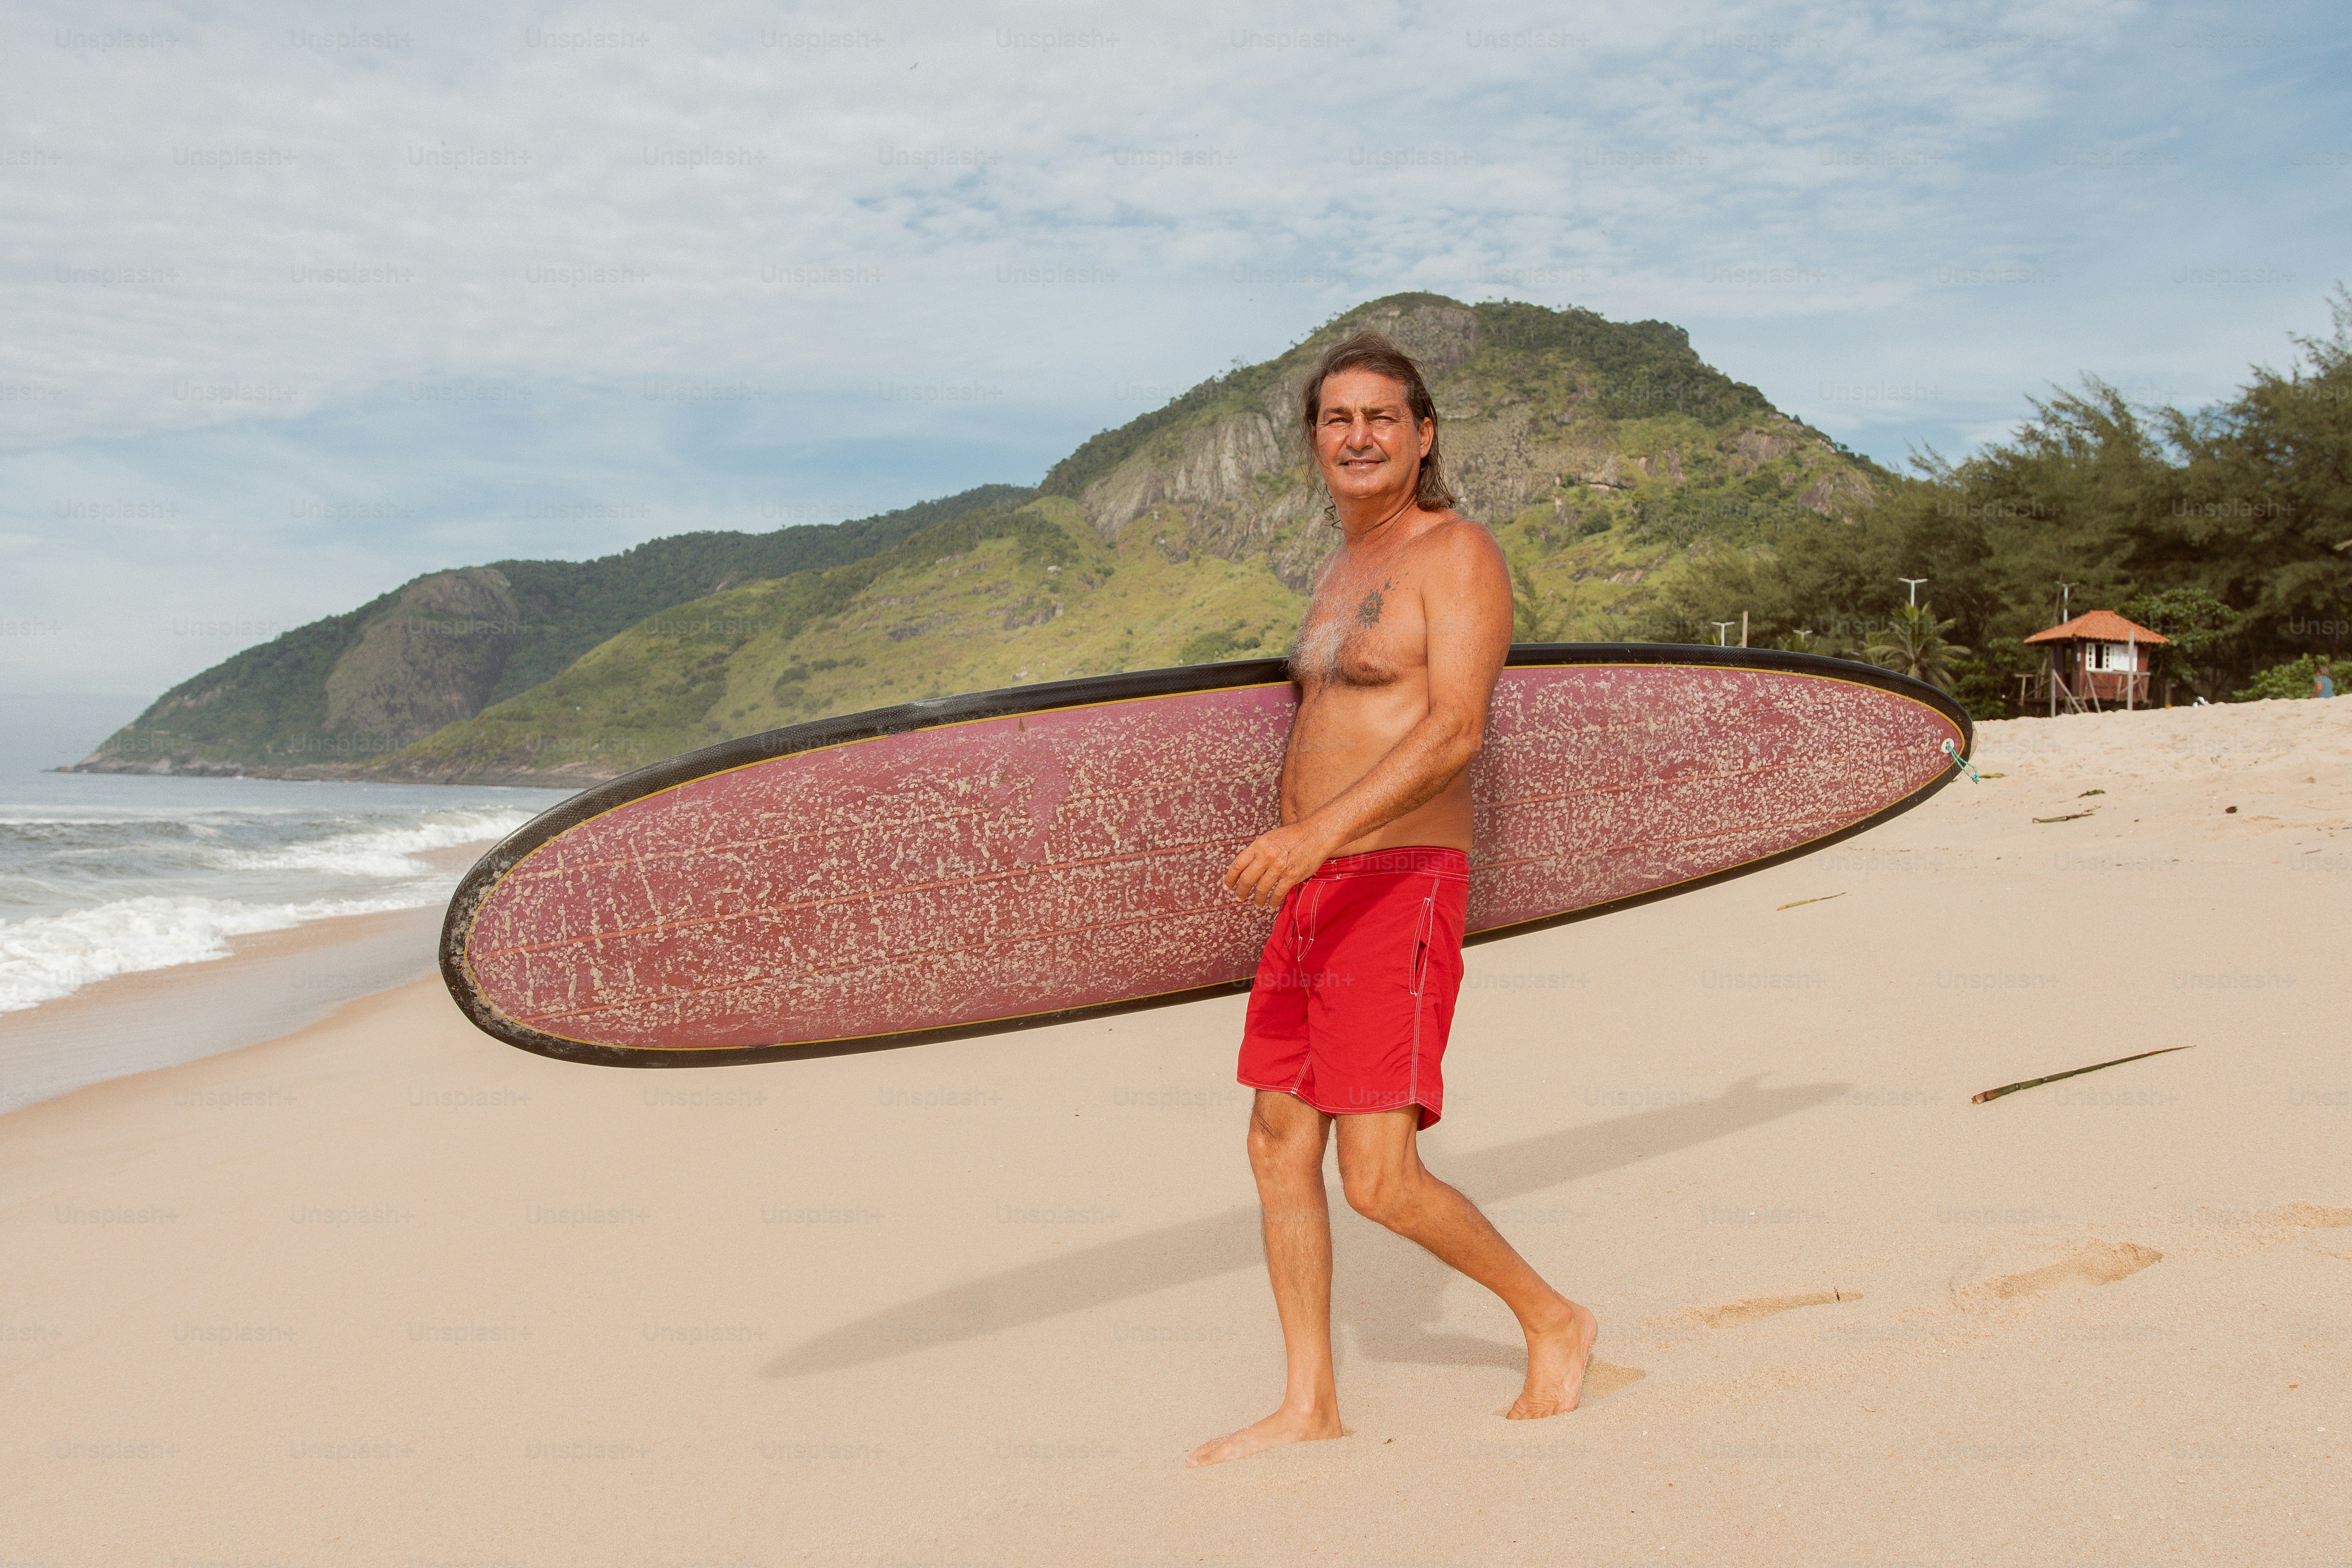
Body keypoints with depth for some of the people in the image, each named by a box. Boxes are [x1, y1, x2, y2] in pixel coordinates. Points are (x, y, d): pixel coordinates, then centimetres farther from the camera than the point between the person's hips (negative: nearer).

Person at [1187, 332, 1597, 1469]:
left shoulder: (1457, 555, -10)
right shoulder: (1343, 570, 17)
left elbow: (1454, 733, -23)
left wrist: (1319, 833, -35)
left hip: (1397, 892, -9)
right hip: (1312, 897, 9)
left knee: (1381, 1181, -10)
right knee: (1280, 1147, 8)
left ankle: (1552, 1322, 14)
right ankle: (1309, 1406, 19)